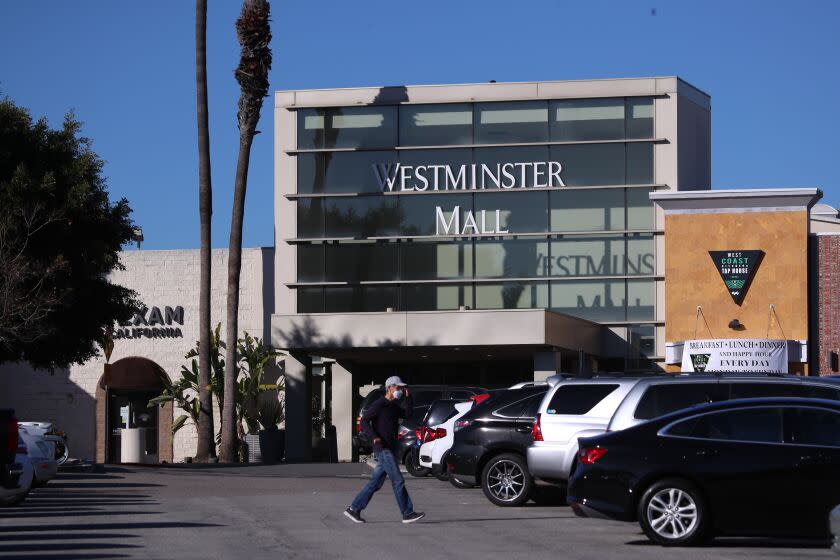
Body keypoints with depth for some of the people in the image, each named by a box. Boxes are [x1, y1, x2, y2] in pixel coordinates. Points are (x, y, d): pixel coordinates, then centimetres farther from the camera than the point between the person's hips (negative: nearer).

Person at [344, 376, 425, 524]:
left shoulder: (393, 406, 18)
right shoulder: (379, 404, -10)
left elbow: (407, 414, 14)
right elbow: (364, 421, -14)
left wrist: (407, 397, 5)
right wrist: (374, 437, -26)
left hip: (390, 449, 9)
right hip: (383, 449, -9)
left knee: (376, 482, 9)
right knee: (398, 481, -9)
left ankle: (354, 509, 12)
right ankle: (408, 514, -8)